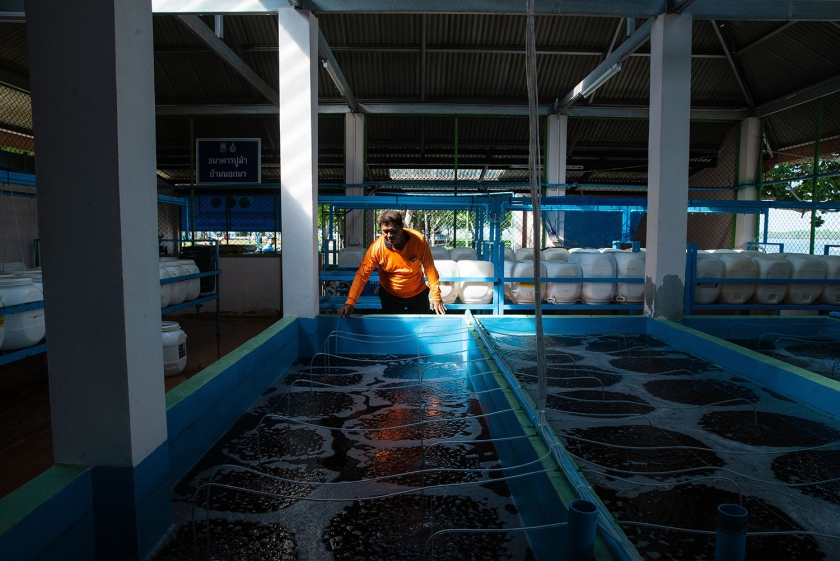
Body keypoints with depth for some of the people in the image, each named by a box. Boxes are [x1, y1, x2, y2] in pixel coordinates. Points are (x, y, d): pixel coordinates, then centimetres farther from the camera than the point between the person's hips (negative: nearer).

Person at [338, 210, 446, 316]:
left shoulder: (418, 240, -23)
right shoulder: (376, 247, -24)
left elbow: (429, 268, -15)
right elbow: (362, 275, -23)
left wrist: (435, 296, -15)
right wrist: (350, 302, -32)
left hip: (418, 294, 1)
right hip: (390, 296, 0)